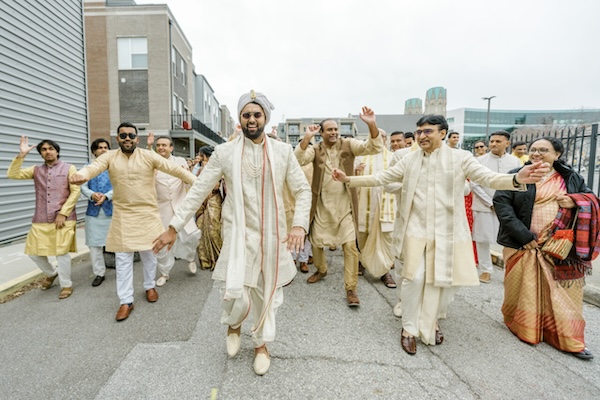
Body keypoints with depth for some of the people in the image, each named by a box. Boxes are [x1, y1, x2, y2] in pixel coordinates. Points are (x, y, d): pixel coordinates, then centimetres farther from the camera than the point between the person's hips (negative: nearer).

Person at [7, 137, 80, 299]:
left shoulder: (69, 168, 0)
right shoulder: (36, 170, 13)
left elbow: (75, 192, -5)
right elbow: (12, 174, 1)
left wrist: (63, 213, -11)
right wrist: (22, 155, -7)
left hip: (63, 219, -5)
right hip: (40, 220, 5)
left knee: (61, 252, -3)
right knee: (34, 252, 8)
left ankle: (66, 285, 13)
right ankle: (51, 273, 36)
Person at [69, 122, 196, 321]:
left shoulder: (148, 156, -4)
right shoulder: (109, 157, 1)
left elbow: (174, 169, -12)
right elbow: (94, 167, -17)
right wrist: (80, 175, -42)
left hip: (148, 214, -1)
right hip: (122, 216, 1)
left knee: (149, 254, 12)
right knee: (123, 259, 5)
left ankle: (150, 286, 35)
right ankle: (126, 301, 16)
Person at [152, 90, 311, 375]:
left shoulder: (283, 151, 1)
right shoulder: (224, 152, -2)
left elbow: (303, 190, 2)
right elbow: (198, 191, 0)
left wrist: (299, 224, -13)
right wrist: (174, 227, -2)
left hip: (273, 234, 2)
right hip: (239, 233, -1)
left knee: (268, 292, 11)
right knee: (236, 292, -9)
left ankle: (261, 344, 39)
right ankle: (233, 325, 30)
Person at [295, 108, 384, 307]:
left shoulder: (348, 145, -2)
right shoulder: (315, 149, 0)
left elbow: (374, 148, -13)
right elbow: (298, 159, -18)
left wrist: (372, 125, -29)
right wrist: (307, 137, -28)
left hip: (345, 205, -1)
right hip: (322, 205, 2)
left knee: (350, 246, -5)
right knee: (316, 242, 15)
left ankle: (351, 288, 9)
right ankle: (321, 270, 44)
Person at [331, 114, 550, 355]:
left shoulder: (460, 158, -2)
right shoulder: (410, 159, 3)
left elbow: (488, 178, -13)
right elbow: (381, 178, 5)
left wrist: (516, 179, -35)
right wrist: (348, 179, -2)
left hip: (447, 231, 0)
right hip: (416, 229, 0)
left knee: (443, 280, 10)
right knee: (414, 278, -3)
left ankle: (430, 324, 36)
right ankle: (409, 329, 18)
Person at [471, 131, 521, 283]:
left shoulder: (515, 161, 7)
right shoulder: (480, 161, 0)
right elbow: (475, 185, -4)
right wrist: (491, 203, -9)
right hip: (484, 207, -1)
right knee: (483, 239, 3)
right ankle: (486, 270, 18)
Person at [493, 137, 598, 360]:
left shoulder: (571, 178, 11)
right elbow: (501, 202, -12)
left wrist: (575, 201, -8)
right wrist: (522, 235, -18)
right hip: (523, 244, -3)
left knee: (561, 292, 8)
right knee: (524, 289, 6)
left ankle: (569, 340, 23)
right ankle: (524, 329, 26)